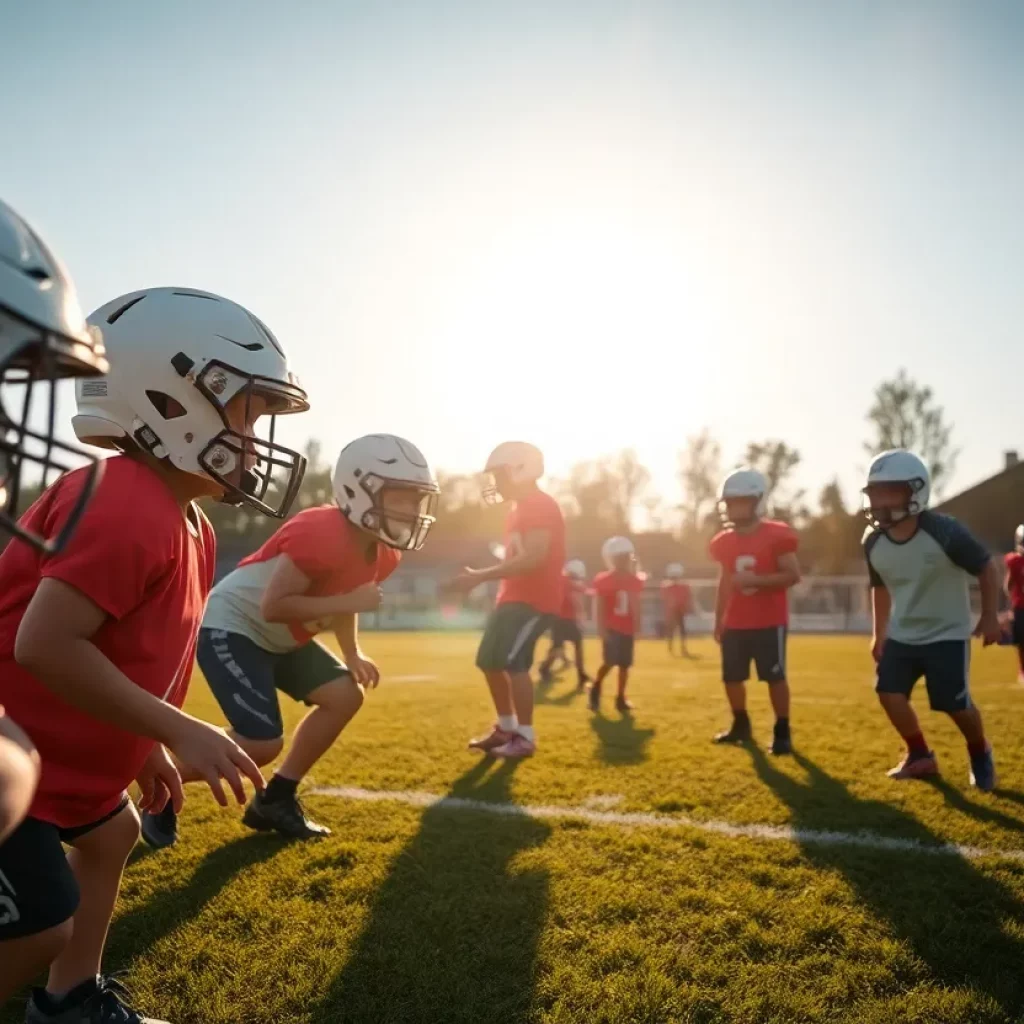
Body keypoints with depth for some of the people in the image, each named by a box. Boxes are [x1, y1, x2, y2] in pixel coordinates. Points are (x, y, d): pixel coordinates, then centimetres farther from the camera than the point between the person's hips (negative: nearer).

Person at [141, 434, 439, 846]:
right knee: (261, 743, -16)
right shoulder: (320, 535, -32)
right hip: (230, 627, -10)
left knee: (345, 695, 3)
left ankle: (275, 800, 16)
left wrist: (353, 655, -1)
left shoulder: (382, 554, -2)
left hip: (278, 639, 10)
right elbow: (273, 607, -31)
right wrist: (349, 602, -31)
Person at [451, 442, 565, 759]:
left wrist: (482, 576, -25)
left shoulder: (541, 506, -16)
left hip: (535, 599, -10)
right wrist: (481, 576, 10)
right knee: (488, 661, 12)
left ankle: (525, 737, -3)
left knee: (513, 662, -14)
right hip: (513, 597, 11)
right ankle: (506, 728, 24)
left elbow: (534, 558, -25)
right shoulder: (518, 509, 17)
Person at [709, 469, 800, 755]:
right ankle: (740, 725, 27)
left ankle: (782, 732, 9)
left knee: (775, 677, -2)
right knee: (731, 676, 10)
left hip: (769, 622, -6)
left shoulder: (776, 536, -12)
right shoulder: (724, 542, 7)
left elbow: (792, 575, -14)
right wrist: (718, 620, 15)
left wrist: (754, 580, -24)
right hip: (735, 623, 6)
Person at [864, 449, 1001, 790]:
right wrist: (879, 632, 11)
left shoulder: (944, 531, -24)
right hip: (903, 634, 5)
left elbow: (986, 568, -9)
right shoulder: (873, 541, -8)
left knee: (956, 704, -3)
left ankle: (980, 754, 29)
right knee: (889, 693, -4)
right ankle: (920, 756, 19)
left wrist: (990, 616, -7)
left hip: (947, 633, -5)